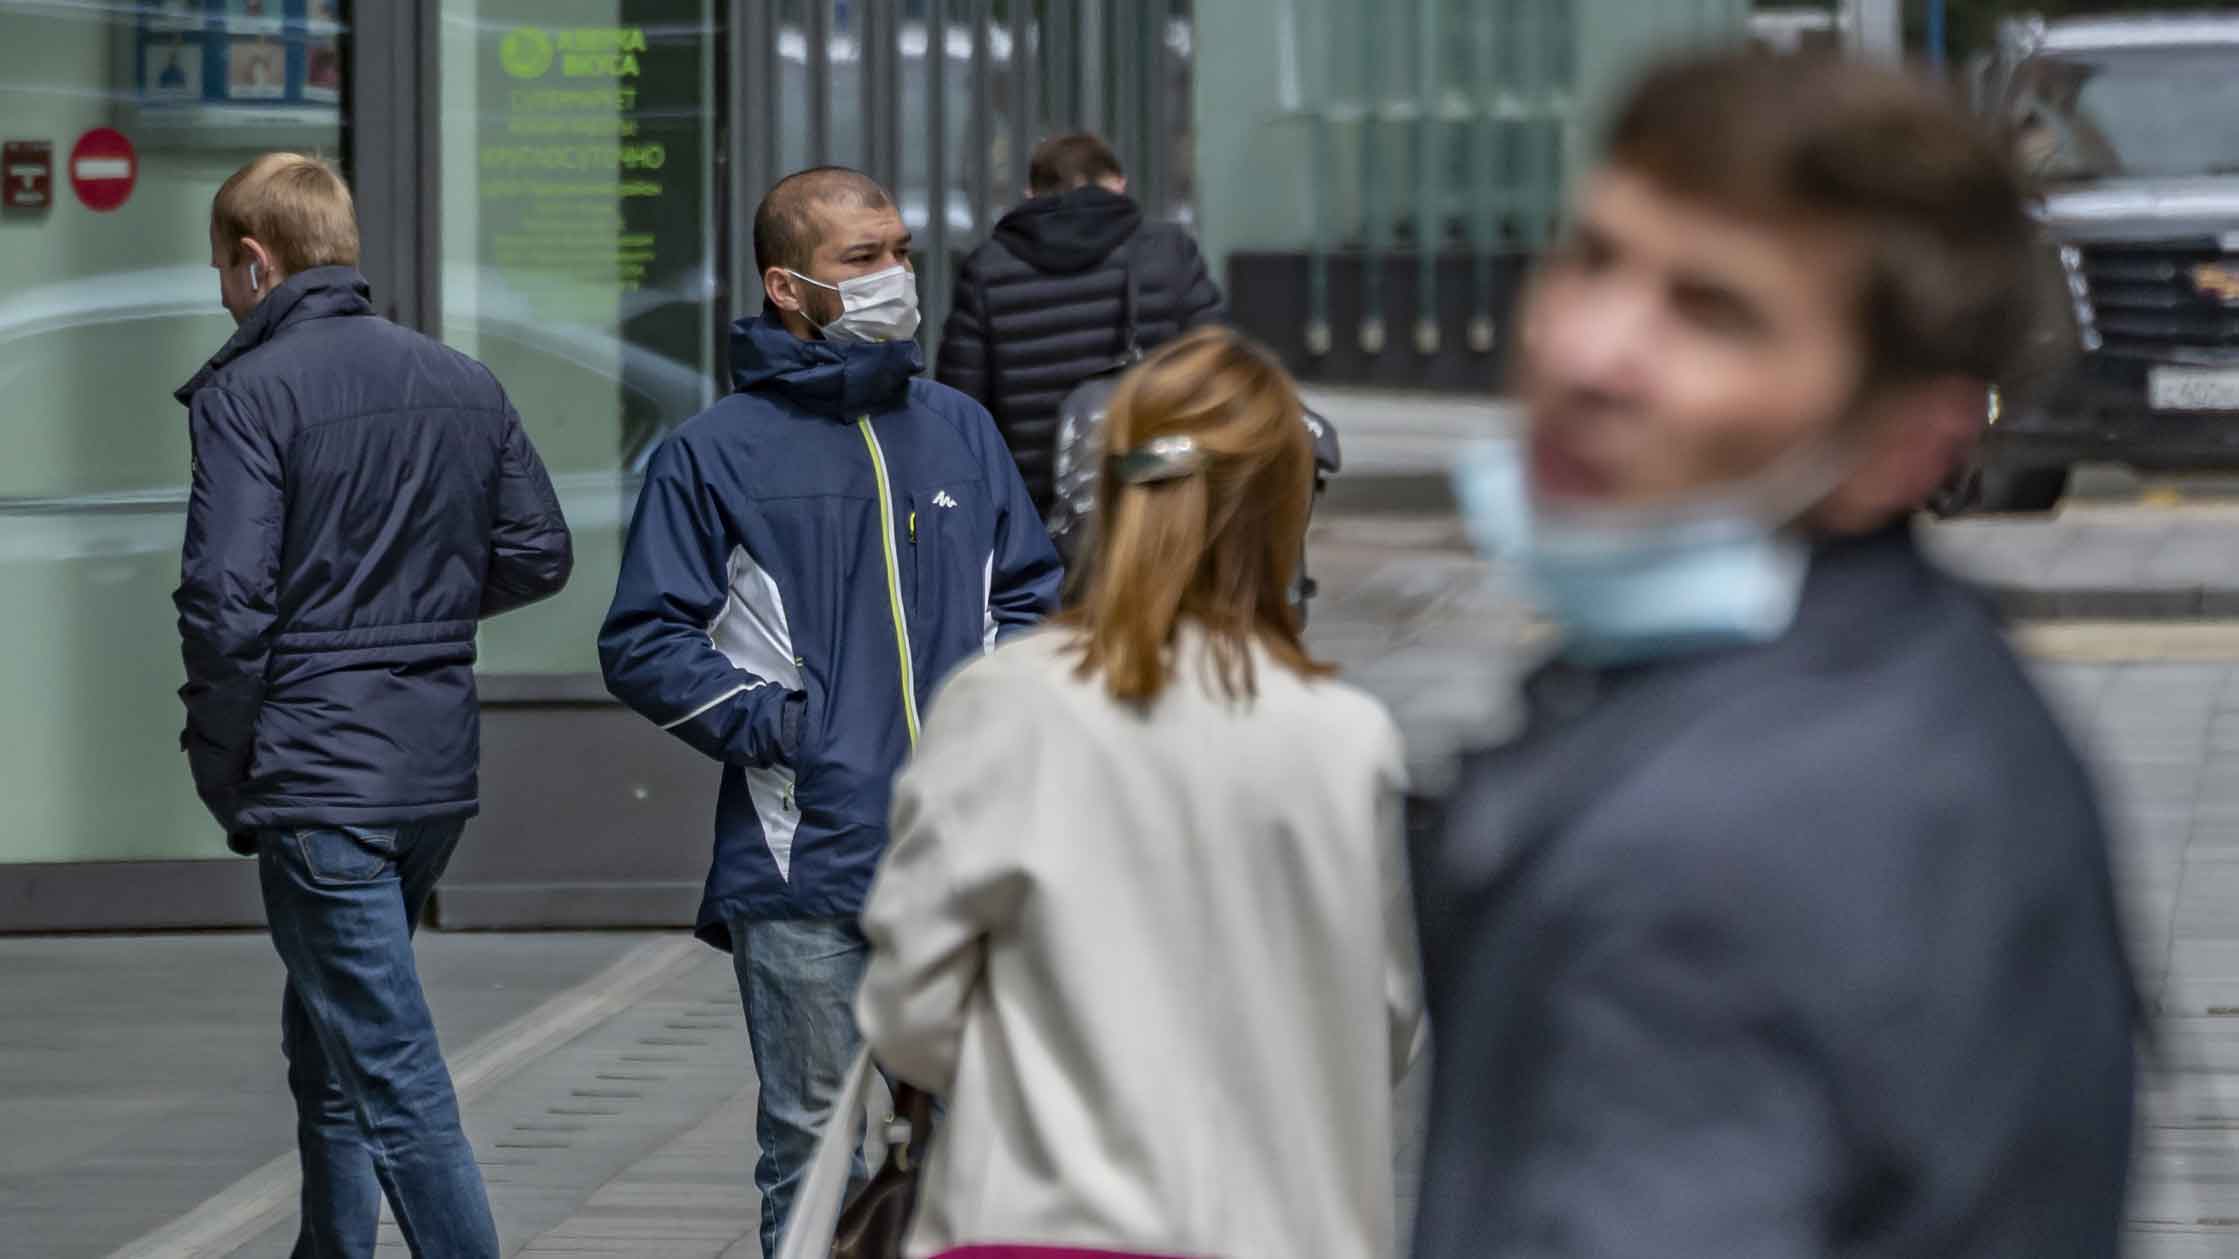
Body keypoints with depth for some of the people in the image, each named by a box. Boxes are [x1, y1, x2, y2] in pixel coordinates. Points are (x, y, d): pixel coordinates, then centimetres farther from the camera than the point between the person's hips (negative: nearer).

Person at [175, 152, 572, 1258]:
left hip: (318, 781, -8)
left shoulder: (246, 394, -11)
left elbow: (227, 600, -17)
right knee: (327, 1049, 22)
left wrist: (222, 767, -6)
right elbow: (538, 554, 13)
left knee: (392, 1078, -9)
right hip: (441, 766, 8)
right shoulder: (463, 384, 11)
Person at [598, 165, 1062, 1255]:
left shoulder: (958, 431, 14)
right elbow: (643, 645, 0)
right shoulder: (713, 455, 0)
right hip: (802, 872, -4)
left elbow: (1032, 592, 22)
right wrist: (768, 723, -10)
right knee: (812, 1149, 0)